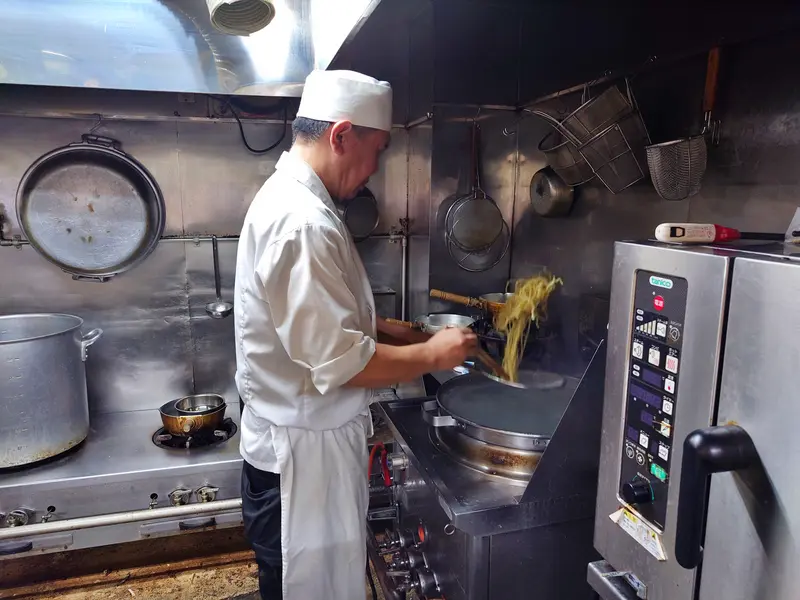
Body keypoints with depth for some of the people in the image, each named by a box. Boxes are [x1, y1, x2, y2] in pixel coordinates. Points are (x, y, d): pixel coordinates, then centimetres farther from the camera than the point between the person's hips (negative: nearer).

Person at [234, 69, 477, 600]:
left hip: (302, 441, 10)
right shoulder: (302, 222, -26)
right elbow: (339, 362, -27)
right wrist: (431, 356, -13)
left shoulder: (288, 198, 8)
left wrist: (387, 329, 8)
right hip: (302, 454, -10)